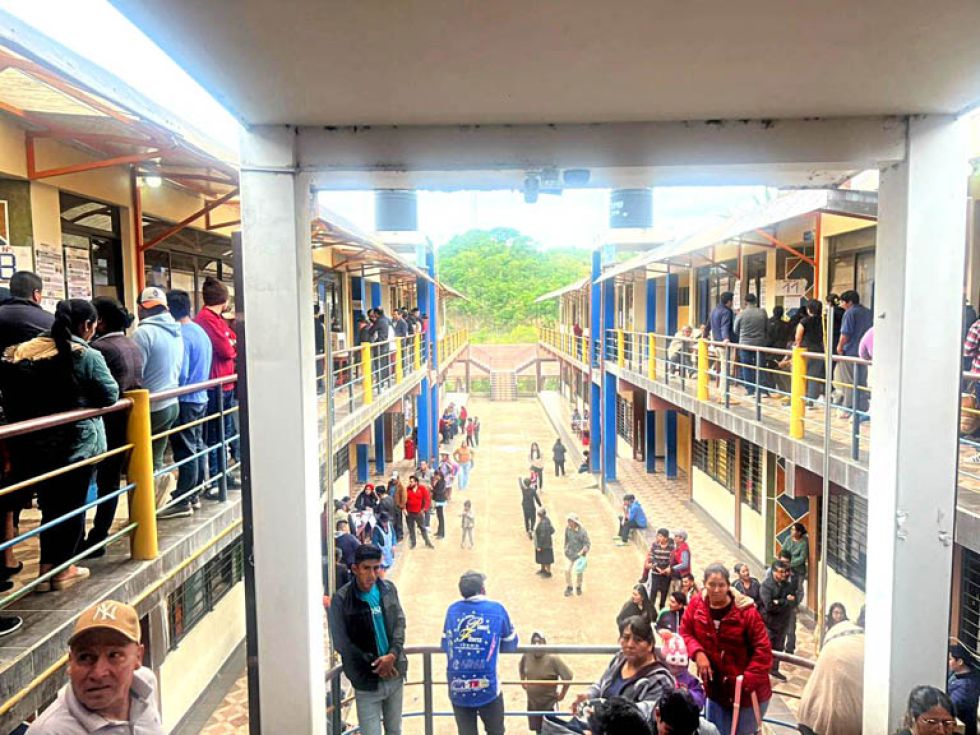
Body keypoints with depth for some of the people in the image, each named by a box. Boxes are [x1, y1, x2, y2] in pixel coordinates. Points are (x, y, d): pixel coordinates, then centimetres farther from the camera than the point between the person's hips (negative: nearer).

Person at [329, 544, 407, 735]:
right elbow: (341, 643, -12)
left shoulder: (388, 589, -1)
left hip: (395, 673, 4)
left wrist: (392, 655, -14)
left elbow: (400, 623, 2)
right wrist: (374, 664, -13)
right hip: (367, 679, -4)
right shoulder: (341, 599, -14)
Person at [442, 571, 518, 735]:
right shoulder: (497, 609, -1)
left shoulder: (452, 609, 4)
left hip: (457, 689, 2)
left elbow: (445, 645, 14)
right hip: (487, 687, -2)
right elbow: (511, 645, 10)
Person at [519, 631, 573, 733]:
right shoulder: (526, 656, -11)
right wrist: (523, 682, 11)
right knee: (538, 730, 18)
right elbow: (521, 667, 13)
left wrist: (562, 694, -11)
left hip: (549, 702, -4)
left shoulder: (553, 658, -25)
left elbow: (568, 676, -19)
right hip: (533, 702, 4)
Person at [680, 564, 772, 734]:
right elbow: (685, 632, 0)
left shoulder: (746, 610, -20)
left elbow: (763, 649, -17)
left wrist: (748, 680, -21)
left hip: (747, 692, -3)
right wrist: (698, 653, -20)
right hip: (715, 689, 3)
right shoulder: (696, 604, -9)